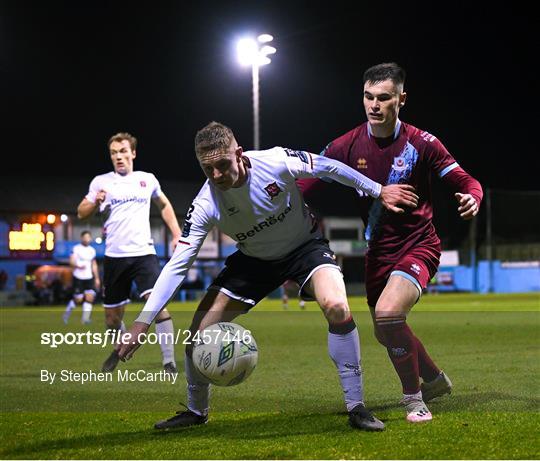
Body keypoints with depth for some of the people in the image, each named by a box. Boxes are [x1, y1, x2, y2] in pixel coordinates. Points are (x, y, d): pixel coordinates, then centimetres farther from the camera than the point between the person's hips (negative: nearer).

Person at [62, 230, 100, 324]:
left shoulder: (92, 250, 12)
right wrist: (79, 266, -35)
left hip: (89, 278, 5)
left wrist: (97, 278, 19)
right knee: (78, 299, -3)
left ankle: (85, 318, -7)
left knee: (90, 297, -10)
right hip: (78, 278, -5)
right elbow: (71, 261, -15)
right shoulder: (76, 248, -5)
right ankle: (67, 312, 22)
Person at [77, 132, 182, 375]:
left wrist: (177, 235, 15)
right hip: (114, 257, 1)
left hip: (144, 253, -1)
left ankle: (169, 362, -18)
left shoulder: (147, 179, 8)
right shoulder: (101, 182, 4)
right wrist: (95, 202, -11)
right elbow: (81, 212, 10)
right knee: (112, 315, 8)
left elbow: (164, 205, 24)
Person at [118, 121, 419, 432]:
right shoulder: (206, 205, -26)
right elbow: (177, 265, -24)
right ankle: (196, 411, 21)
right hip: (255, 260, 2)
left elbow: (328, 167, -12)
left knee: (337, 307, -32)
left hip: (305, 245, -2)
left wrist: (377, 191, -2)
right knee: (200, 332, -7)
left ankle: (356, 407, -18)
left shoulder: (276, 162, -31)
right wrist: (143, 321, -32)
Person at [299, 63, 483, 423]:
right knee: (386, 332, 15)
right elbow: (307, 187, -5)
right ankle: (434, 379, 45)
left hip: (418, 246, -5)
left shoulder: (421, 144, -12)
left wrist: (472, 198, -31)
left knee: (387, 313, -29)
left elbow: (466, 182, -8)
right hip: (378, 252, 5)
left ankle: (413, 396, -9)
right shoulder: (347, 146, -4)